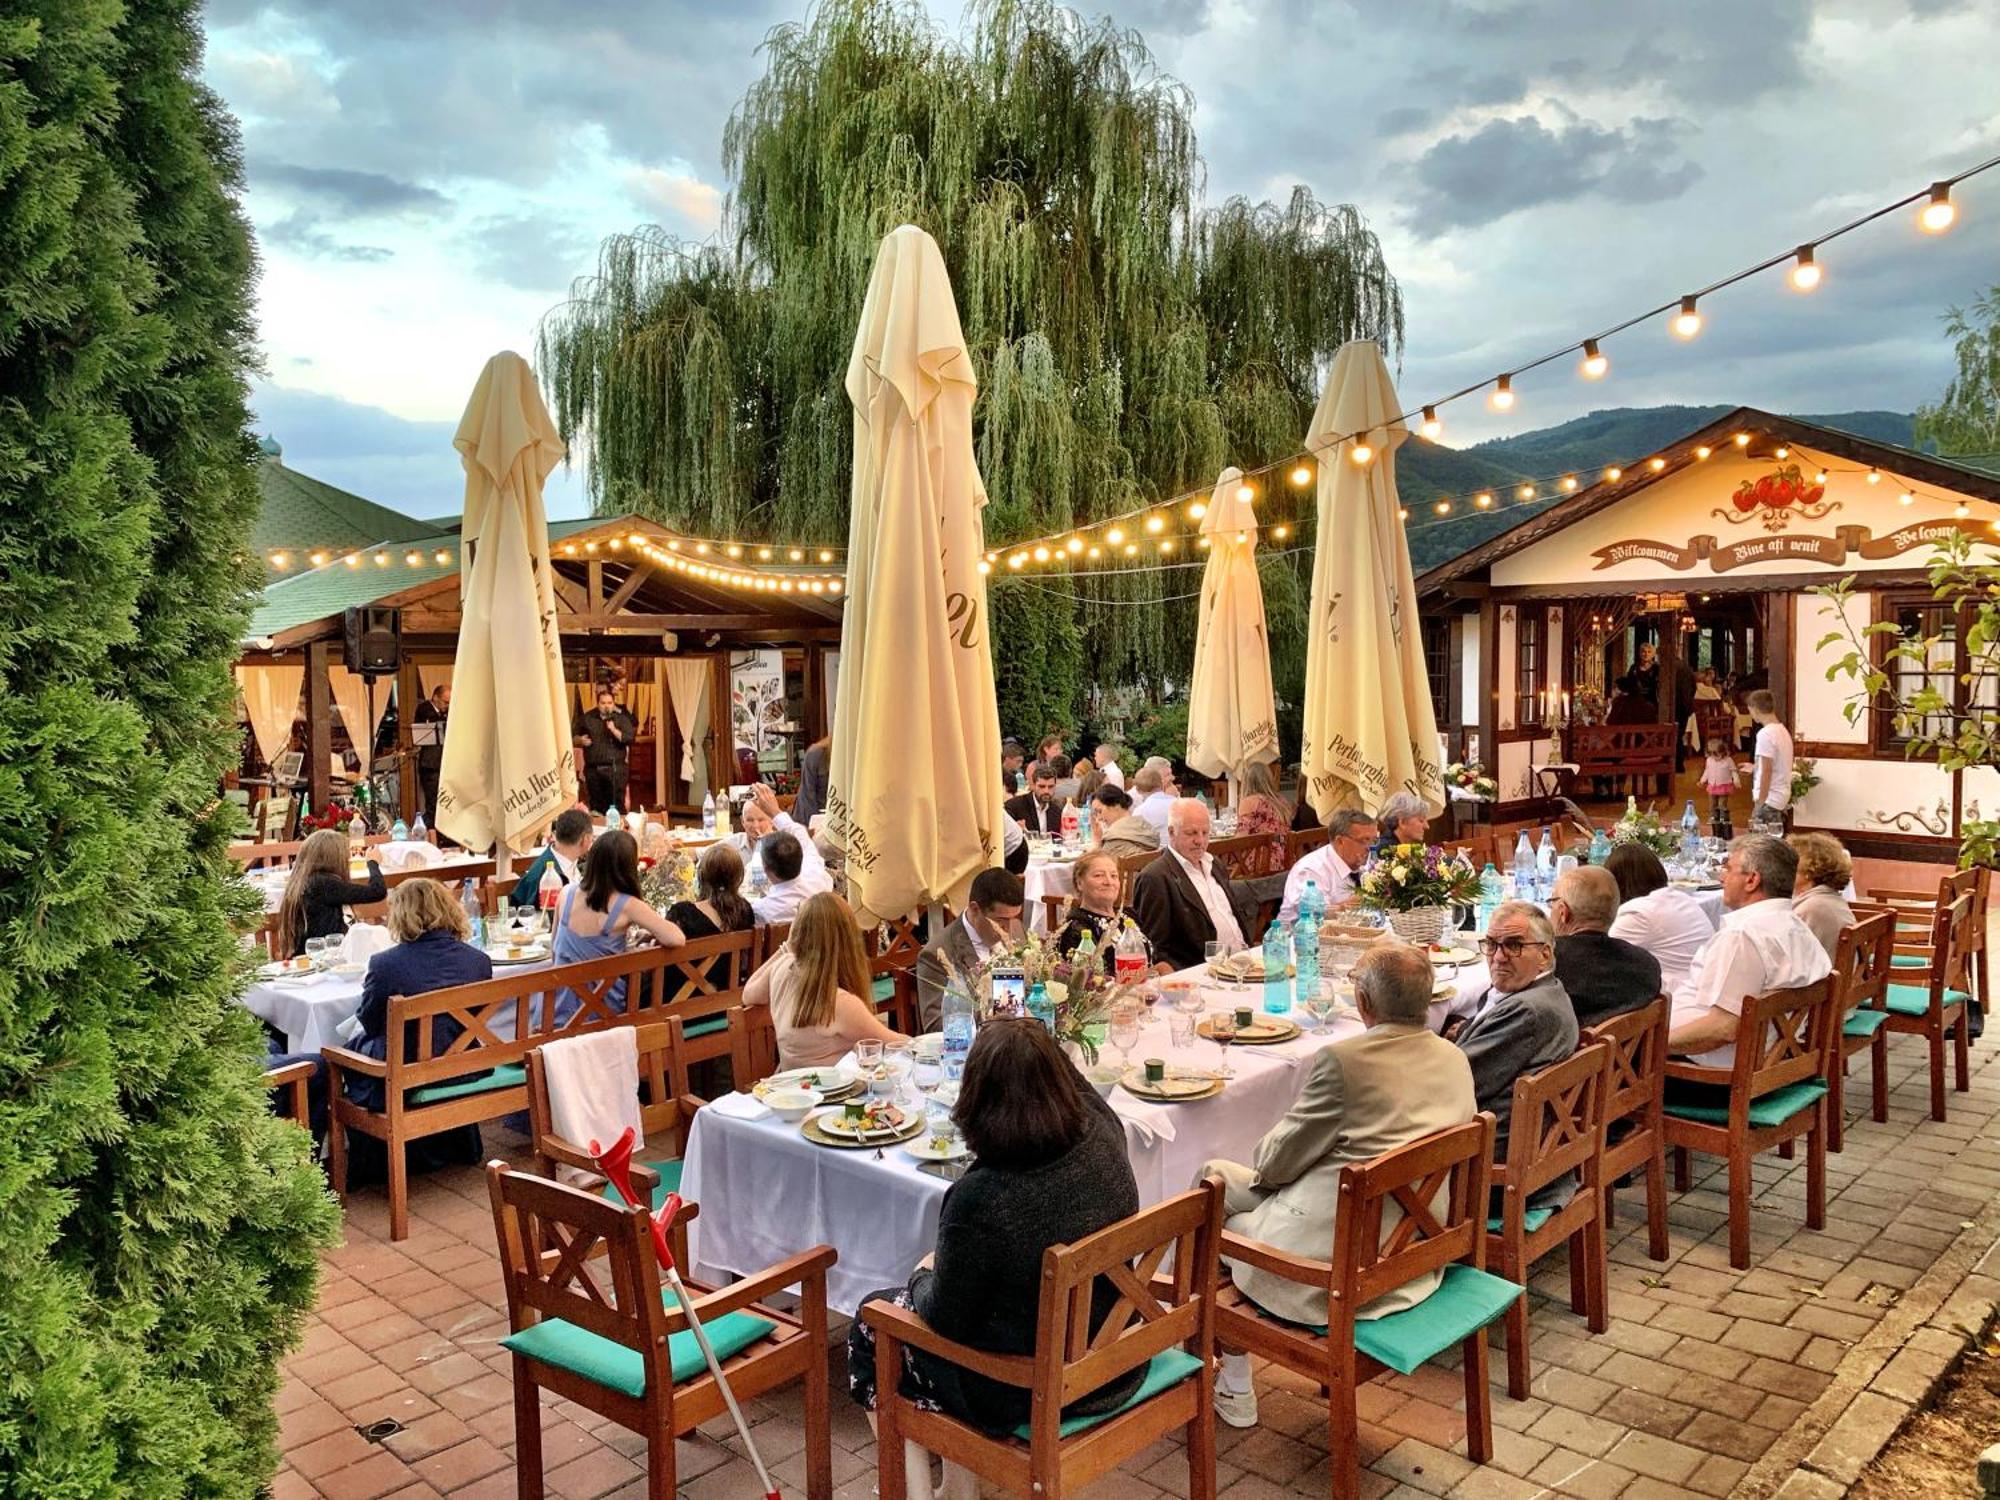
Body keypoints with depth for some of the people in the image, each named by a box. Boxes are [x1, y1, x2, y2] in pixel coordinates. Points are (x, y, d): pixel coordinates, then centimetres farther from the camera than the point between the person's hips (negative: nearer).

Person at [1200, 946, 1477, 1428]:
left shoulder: (1341, 1061, -21)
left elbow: (1274, 1164, -11)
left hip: (1339, 1274, -7)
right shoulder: (1456, 1060, 0)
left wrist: (1263, 1158, 13)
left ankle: (1233, 1389, 23)